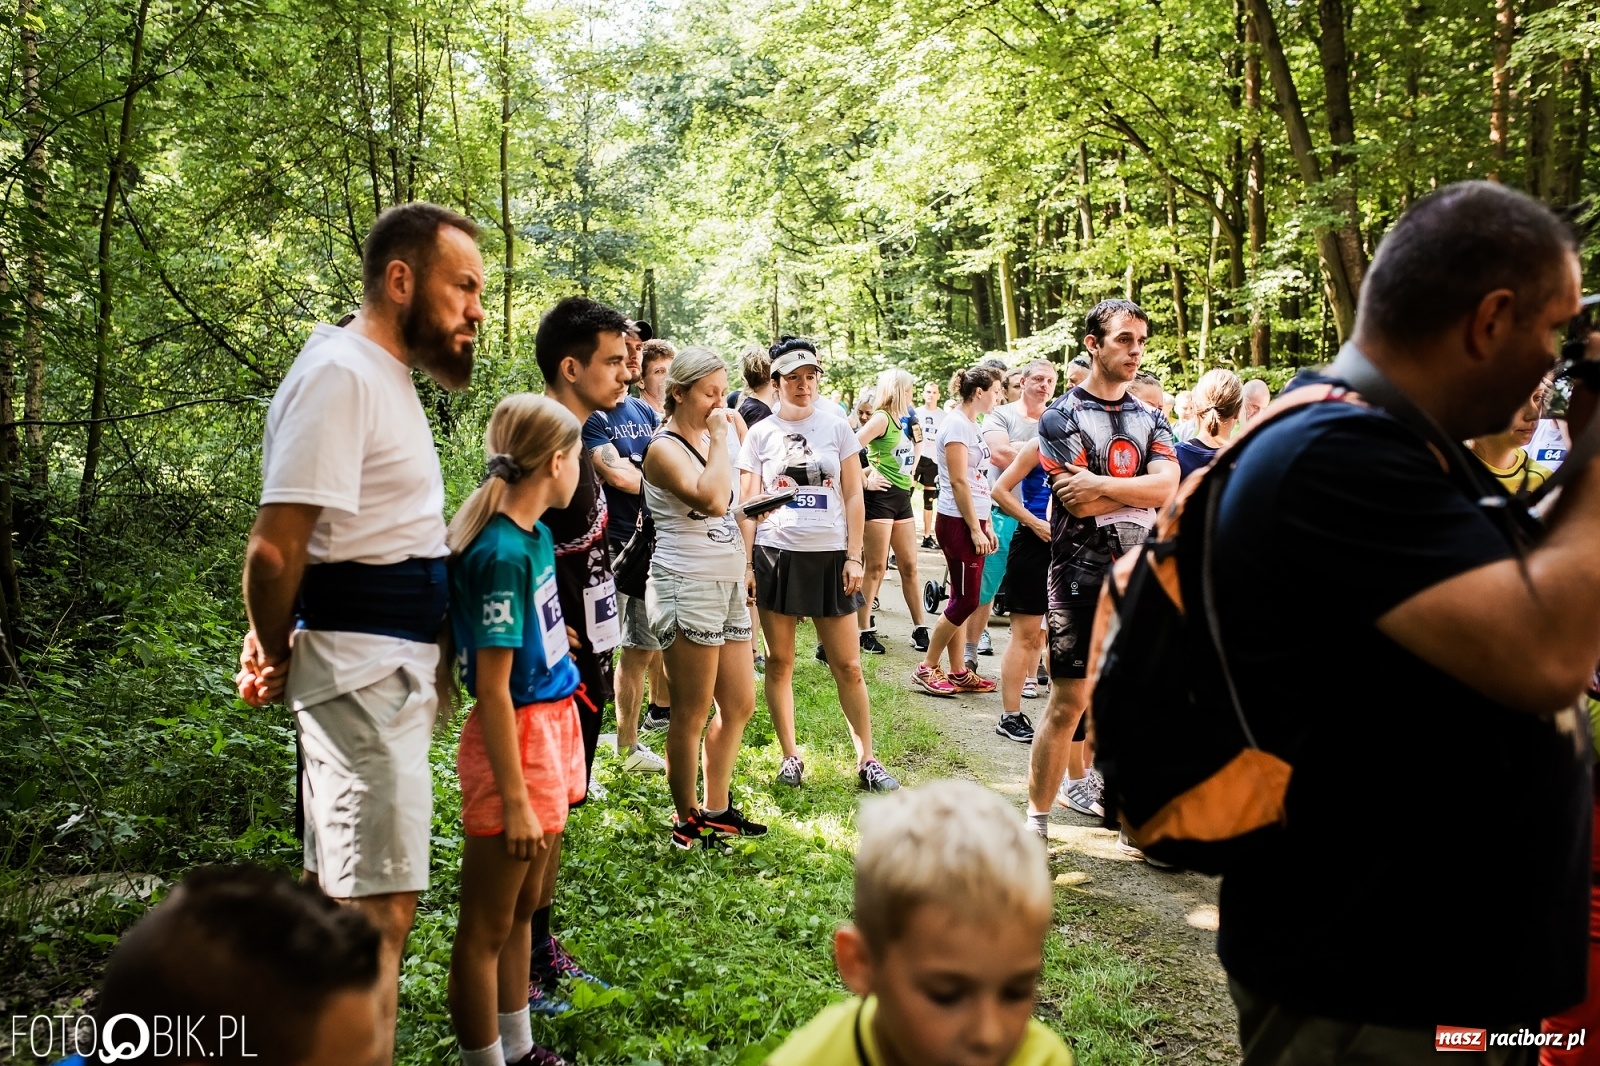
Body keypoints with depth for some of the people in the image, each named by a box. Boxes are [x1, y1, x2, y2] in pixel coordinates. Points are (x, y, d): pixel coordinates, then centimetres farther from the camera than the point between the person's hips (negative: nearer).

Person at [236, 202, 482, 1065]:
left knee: (337, 887, 20)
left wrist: (276, 648, 10)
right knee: (380, 905, -6)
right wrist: (275, 655, -6)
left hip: (391, 666, 10)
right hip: (363, 669, -10)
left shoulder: (380, 372, 14)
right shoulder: (341, 375, -18)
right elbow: (274, 546, -22)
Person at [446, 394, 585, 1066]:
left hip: (552, 723, 10)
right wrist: (515, 801, -19)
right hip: (515, 739, -10)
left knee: (523, 911, 21)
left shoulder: (534, 533, 4)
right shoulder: (501, 554, -22)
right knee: (487, 929, 5)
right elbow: (492, 689, -21)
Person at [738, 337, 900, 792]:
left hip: (830, 556, 0)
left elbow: (854, 498, 5)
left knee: (848, 665, 2)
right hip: (776, 555, 0)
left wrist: (854, 557, -3)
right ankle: (790, 756, 18)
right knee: (779, 661, 6)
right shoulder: (760, 435, 4)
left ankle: (867, 760, 11)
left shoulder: (837, 428, 5)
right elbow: (747, 504, 4)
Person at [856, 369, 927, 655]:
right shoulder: (881, 418, -11)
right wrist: (866, 478, -16)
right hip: (880, 495, -8)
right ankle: (864, 631, 4)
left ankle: (919, 629, 18)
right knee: (876, 567, -3)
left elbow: (916, 449, 31)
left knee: (909, 566, 11)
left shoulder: (906, 419, 13)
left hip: (902, 495, 8)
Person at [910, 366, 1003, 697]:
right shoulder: (957, 424, -14)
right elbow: (959, 482, -18)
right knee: (966, 600, -6)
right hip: (958, 523, -9)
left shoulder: (972, 425, 15)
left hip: (973, 521, 9)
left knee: (962, 599, 10)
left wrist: (986, 526, 15)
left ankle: (958, 672, 16)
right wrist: (975, 530, -17)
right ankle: (926, 668, 4)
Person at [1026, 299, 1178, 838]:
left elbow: (1167, 485, -7)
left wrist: (1102, 485, -16)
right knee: (1068, 701, -4)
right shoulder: (1060, 418, -4)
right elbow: (1080, 502, -16)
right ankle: (1036, 819, 6)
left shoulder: (1149, 418, 11)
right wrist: (1139, 490, -5)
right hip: (1080, 577, -5)